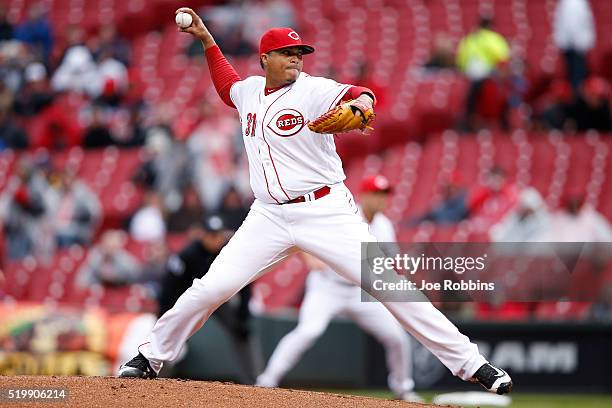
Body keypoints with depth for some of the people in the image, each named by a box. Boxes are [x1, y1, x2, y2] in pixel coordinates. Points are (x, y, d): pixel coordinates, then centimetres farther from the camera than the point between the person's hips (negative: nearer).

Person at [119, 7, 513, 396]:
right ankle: (151, 357, 14)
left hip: (325, 211, -4)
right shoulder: (250, 90, 10)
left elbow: (350, 94, -29)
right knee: (211, 288, -5)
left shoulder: (313, 90, -8)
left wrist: (362, 100, -52)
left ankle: (470, 363, -9)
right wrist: (207, 40, 28)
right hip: (269, 216, 4)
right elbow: (227, 85, 34)